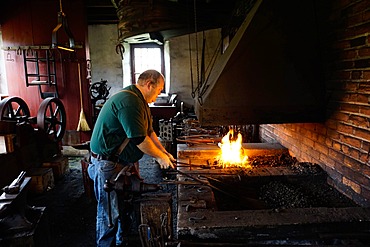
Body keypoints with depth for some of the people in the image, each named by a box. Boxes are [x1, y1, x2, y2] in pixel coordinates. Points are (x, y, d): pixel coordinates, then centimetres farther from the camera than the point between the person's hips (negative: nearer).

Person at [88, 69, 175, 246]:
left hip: (122, 162, 11)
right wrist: (160, 157, -12)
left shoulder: (140, 101, 11)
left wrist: (164, 152, 9)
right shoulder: (129, 102, -24)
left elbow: (149, 131, 15)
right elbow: (139, 139, -26)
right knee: (109, 213, 3)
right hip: (107, 164, -10)